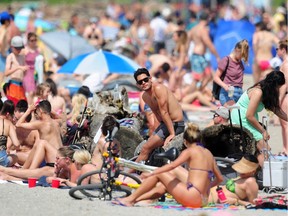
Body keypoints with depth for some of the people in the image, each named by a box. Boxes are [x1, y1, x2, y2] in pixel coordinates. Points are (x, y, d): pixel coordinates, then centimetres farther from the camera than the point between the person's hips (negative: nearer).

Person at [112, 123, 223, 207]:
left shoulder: (190, 151, -4)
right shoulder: (208, 153, 16)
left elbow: (172, 165, -18)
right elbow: (220, 178, 18)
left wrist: (151, 173, -14)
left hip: (192, 197, -8)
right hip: (203, 200, 8)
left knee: (159, 174, 6)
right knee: (164, 185, 27)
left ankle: (130, 199, 11)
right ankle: (135, 199, 32)